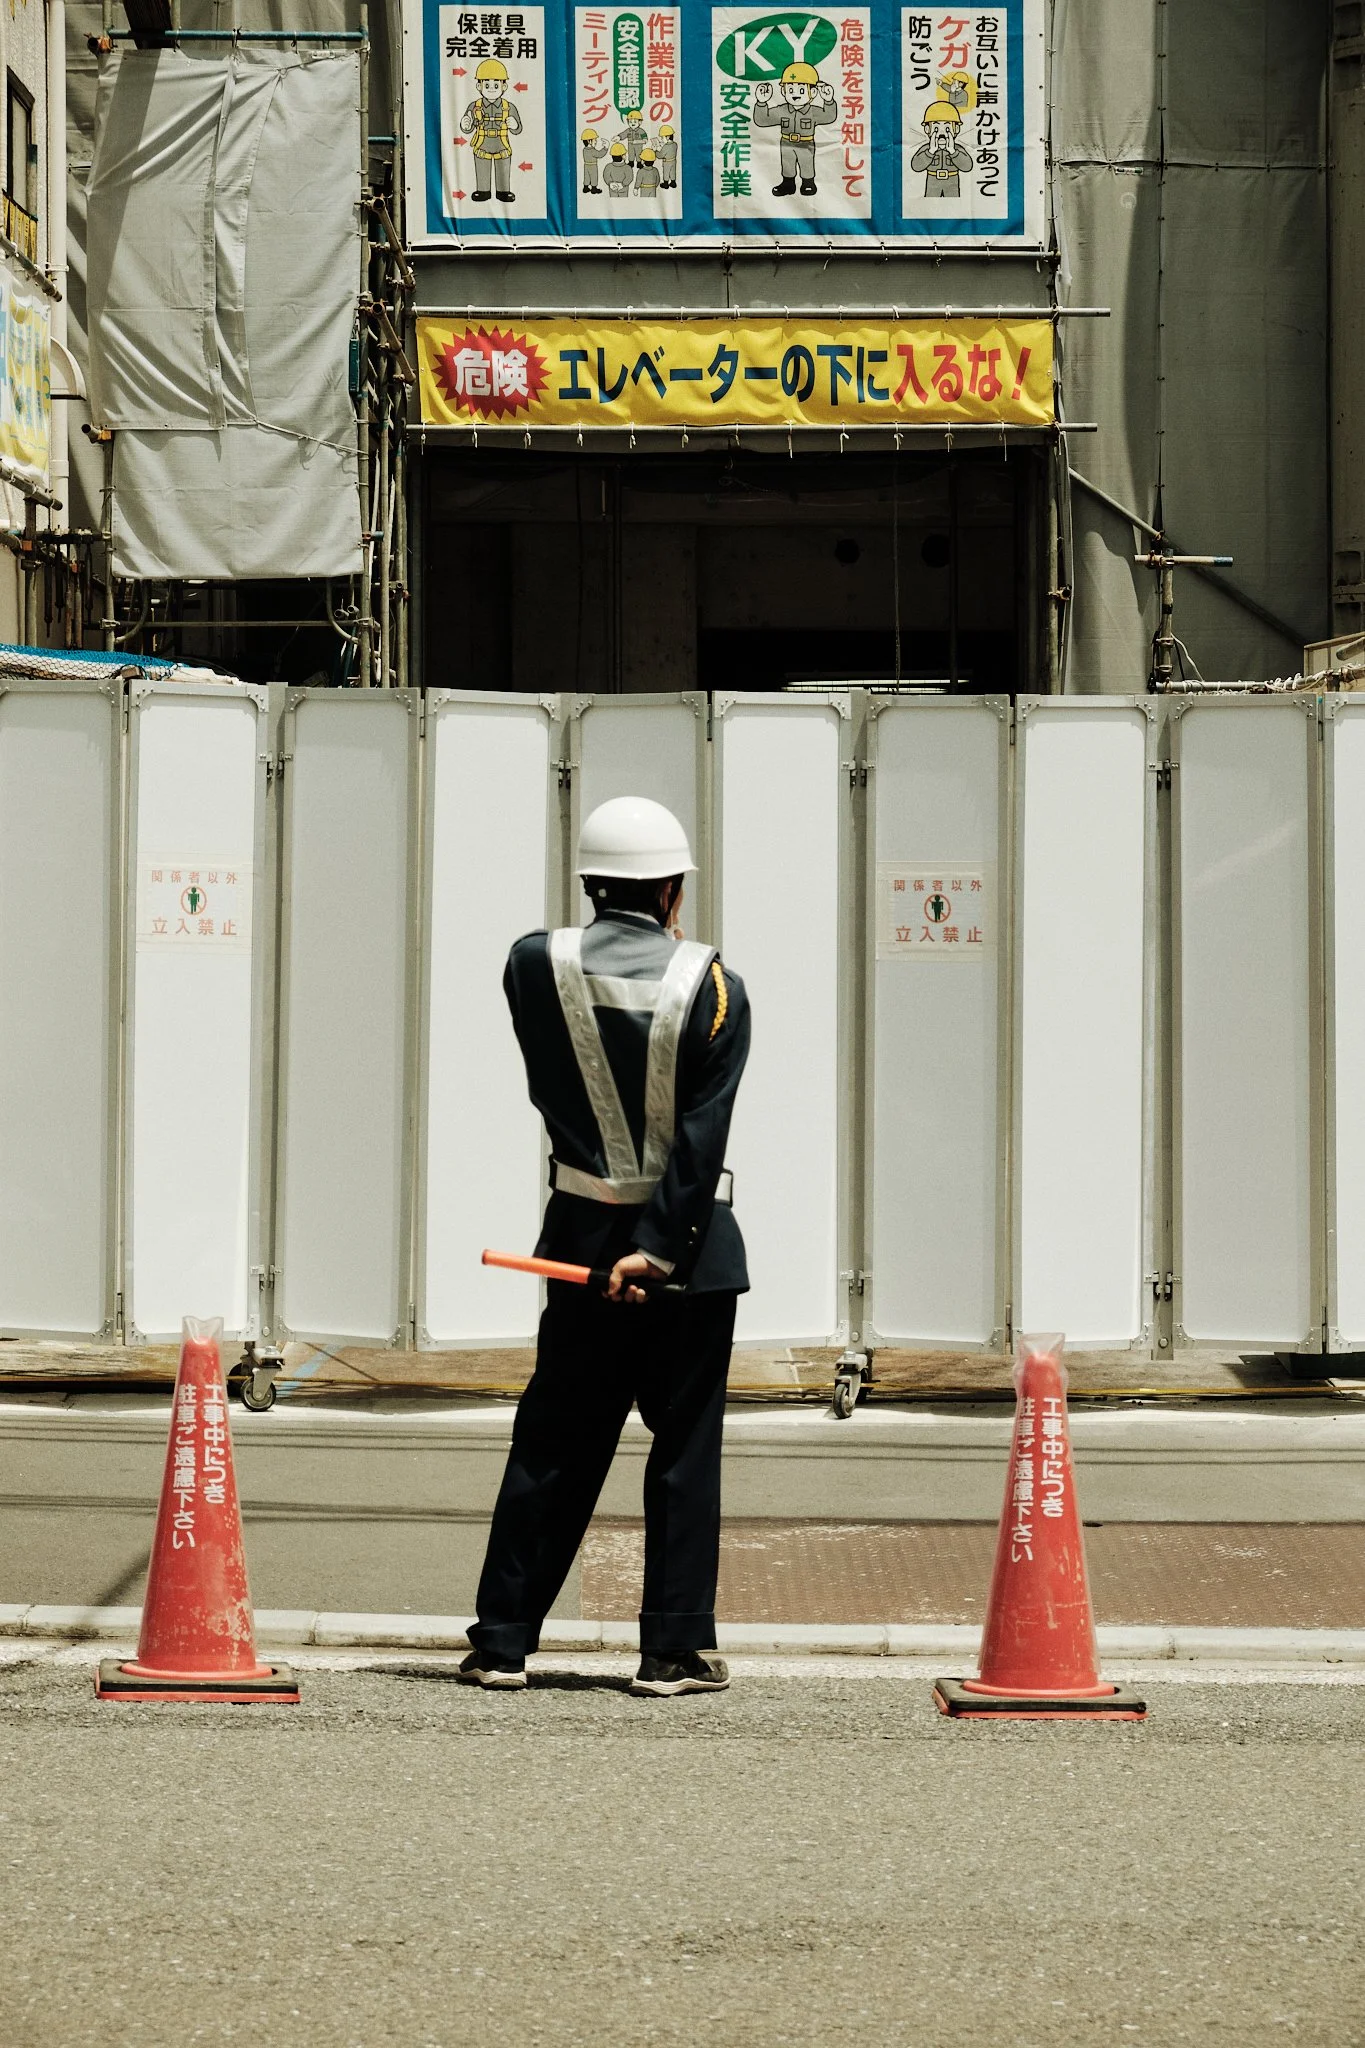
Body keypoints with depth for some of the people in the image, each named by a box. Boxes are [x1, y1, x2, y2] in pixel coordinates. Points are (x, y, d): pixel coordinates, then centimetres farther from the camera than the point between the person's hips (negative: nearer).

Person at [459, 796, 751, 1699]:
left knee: (552, 1445, 9)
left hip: (582, 1237, 3)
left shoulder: (537, 964, -3)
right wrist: (657, 1249, -16)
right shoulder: (712, 988, -10)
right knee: (686, 1449, 4)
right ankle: (676, 1650, 5)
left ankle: (503, 1641, 10)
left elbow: (547, 1087, 8)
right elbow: (702, 1140, -15)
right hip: (691, 1245, -3)